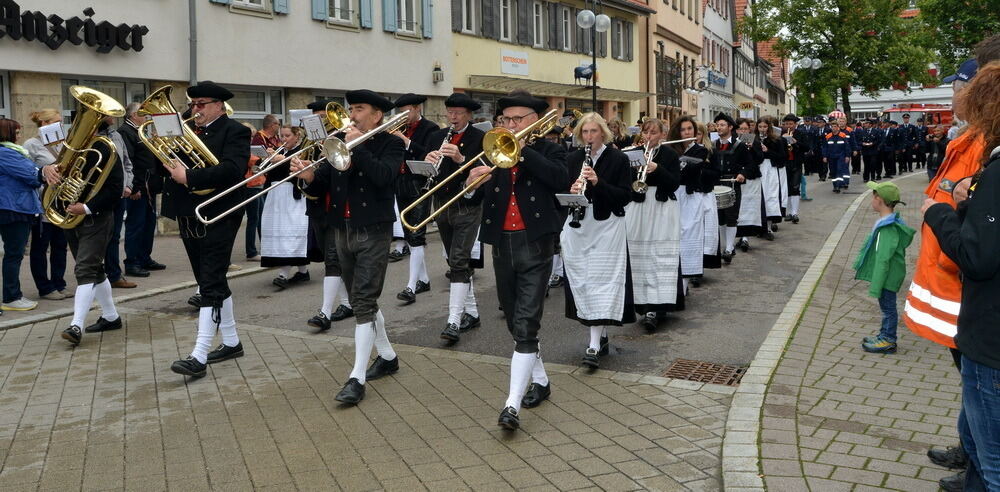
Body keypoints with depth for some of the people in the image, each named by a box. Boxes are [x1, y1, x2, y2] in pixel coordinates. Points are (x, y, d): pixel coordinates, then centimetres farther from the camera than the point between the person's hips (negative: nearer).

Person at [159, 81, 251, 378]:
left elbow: (232, 170, -22)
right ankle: (231, 342, 25)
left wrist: (188, 177, -25)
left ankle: (199, 356, -10)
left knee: (211, 285, -9)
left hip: (217, 218, -8)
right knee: (212, 283, 14)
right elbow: (164, 166, 12)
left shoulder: (235, 132, -6)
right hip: (189, 218, 8)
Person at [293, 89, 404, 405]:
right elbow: (321, 186, 4)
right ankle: (387, 357, 31)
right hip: (341, 233, 6)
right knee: (362, 300, 14)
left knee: (364, 302, -9)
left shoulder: (390, 144, -3)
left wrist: (357, 147, -19)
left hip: (373, 233, -6)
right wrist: (309, 177, -17)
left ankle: (357, 378, -7)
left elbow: (384, 176, -23)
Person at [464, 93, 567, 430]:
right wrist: (473, 181, -20)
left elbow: (561, 179, -19)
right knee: (515, 323, 14)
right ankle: (540, 380, 33)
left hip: (535, 243, -5)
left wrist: (521, 149, -19)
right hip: (501, 244, 5)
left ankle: (512, 404, -15)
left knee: (526, 325, -11)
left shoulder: (549, 151, 2)